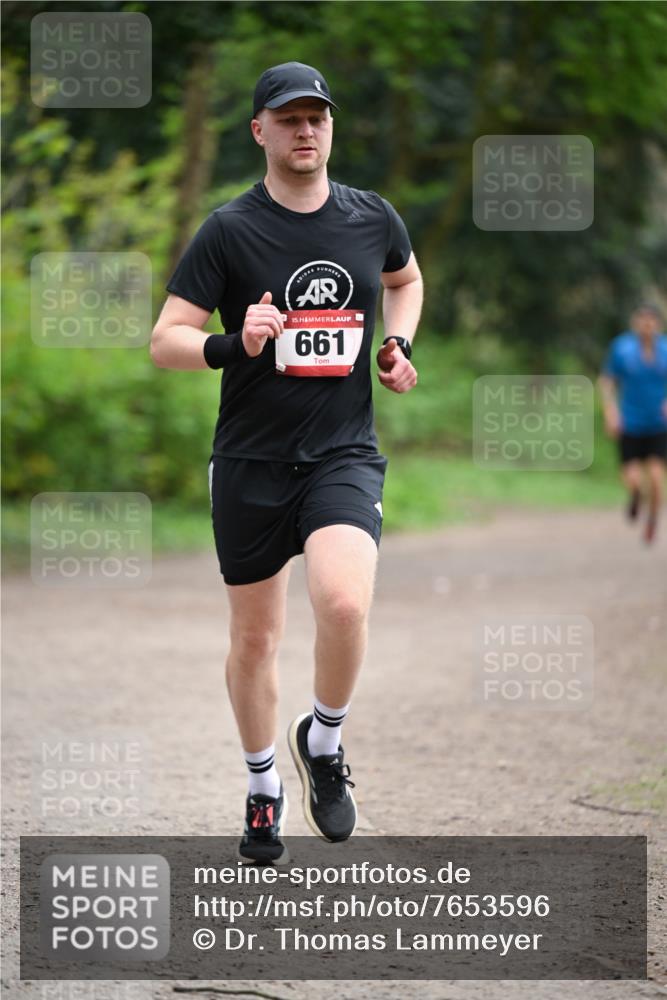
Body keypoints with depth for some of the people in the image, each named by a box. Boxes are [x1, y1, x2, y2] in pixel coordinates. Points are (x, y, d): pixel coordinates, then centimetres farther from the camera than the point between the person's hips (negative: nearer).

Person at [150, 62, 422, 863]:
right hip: (250, 460, 0)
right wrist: (231, 346, -27)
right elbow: (165, 341, -8)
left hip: (344, 453, 0)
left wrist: (398, 345, 9)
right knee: (254, 636, 9)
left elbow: (405, 278, 28)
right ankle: (262, 787, 31)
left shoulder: (373, 219, 4)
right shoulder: (229, 230, -6)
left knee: (344, 603, -25)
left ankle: (323, 742, 3)